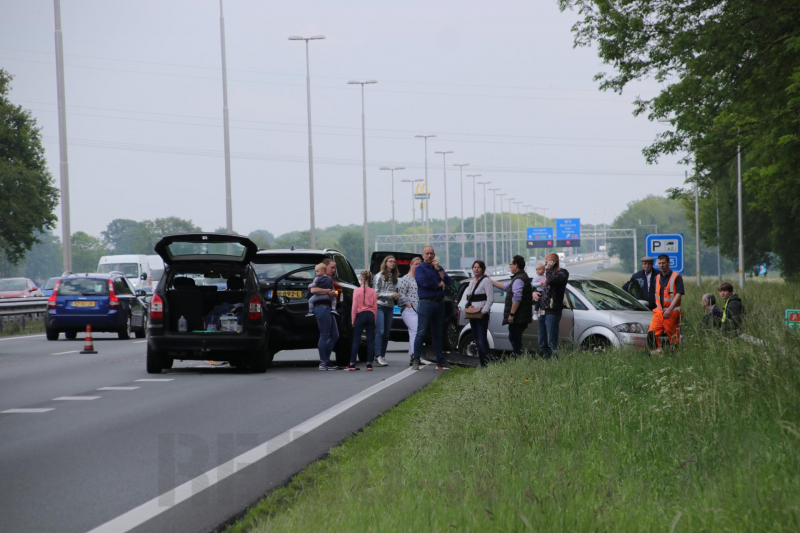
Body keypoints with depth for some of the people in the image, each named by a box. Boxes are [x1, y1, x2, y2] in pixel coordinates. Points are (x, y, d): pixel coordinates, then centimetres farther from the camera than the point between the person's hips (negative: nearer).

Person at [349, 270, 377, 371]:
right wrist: (374, 319, 13)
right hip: (370, 315, 2)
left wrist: (353, 319, 1)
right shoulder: (373, 291, 2)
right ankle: (369, 364, 2)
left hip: (360, 315, -2)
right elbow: (375, 307, 4)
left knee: (356, 340, 1)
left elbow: (354, 306, -6)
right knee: (370, 340, 5)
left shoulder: (357, 291, -6)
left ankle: (352, 364, -3)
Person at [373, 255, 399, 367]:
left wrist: (396, 295, -1)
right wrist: (390, 295, -12)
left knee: (387, 333, 6)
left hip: (390, 307, 6)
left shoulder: (394, 277, 15)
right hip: (380, 306, -6)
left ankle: (383, 356, 11)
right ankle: (378, 356, -16)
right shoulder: (379, 276, -3)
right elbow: (376, 293, -6)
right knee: (380, 331, -13)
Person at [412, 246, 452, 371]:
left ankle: (440, 362, 11)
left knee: (437, 334, 9)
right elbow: (424, 282, -15)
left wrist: (438, 269, -5)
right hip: (426, 303, -5)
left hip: (439, 303, 5)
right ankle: (416, 360, -8)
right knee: (421, 332, -9)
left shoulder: (439, 267, 17)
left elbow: (447, 281, 3)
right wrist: (439, 284, -2)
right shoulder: (420, 268, 2)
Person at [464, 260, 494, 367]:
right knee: (477, 341, 8)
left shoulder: (486, 281, -5)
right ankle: (481, 364, 12)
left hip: (481, 315, -8)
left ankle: (486, 364, -16)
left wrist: (483, 312, -17)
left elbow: (490, 299, -12)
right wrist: (466, 307, 6)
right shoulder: (472, 282, 19)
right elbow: (468, 297, 26)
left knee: (482, 341, -15)